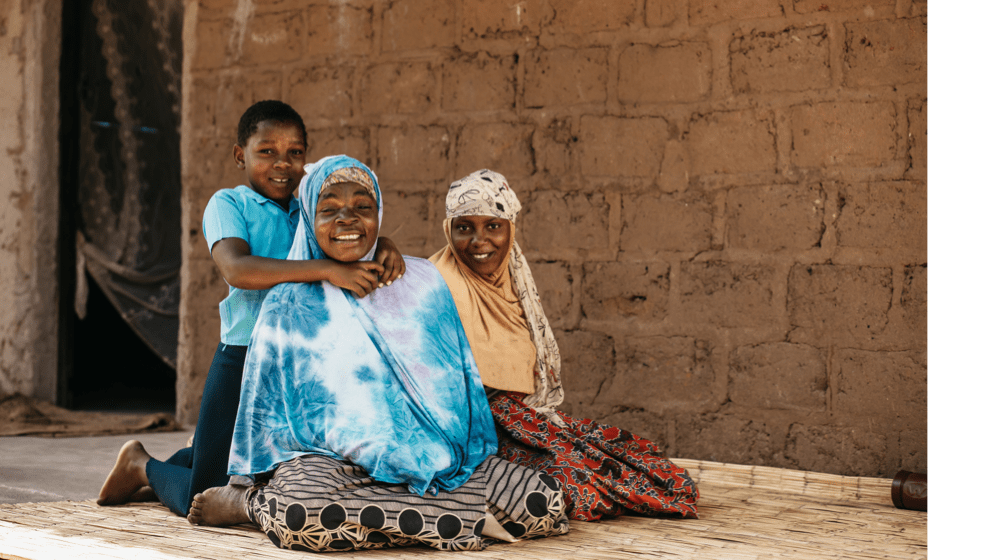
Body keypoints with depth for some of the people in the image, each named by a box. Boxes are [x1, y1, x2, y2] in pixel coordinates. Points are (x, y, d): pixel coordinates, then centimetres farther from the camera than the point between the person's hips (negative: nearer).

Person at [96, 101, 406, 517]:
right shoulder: (229, 204, -6)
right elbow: (236, 269, -24)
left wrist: (384, 248, -21)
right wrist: (326, 269, -33)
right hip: (244, 358, -6)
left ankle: (189, 460, 48)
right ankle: (143, 465, 31)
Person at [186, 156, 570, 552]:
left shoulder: (420, 282, 10)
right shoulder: (288, 307, 5)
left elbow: (455, 381, 15)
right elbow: (267, 410, 10)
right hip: (328, 456, -6)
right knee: (300, 518, -43)